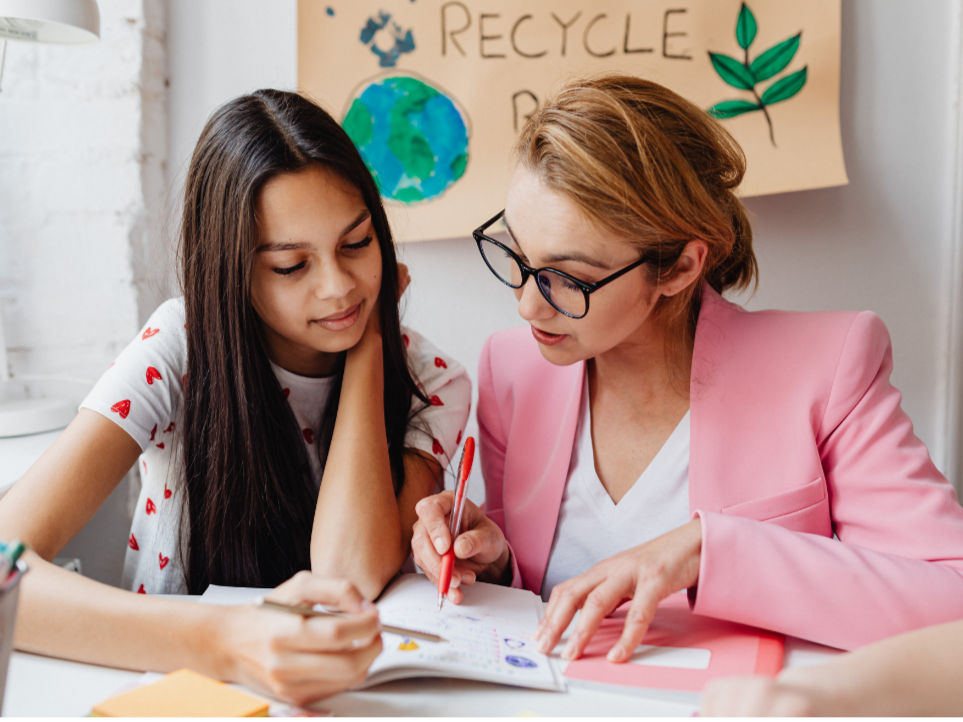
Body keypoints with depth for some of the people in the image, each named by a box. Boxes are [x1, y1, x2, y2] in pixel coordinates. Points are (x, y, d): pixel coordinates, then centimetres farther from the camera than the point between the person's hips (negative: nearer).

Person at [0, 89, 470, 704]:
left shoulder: (430, 386, -9)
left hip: (354, 693, 1)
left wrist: (368, 340, -18)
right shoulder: (179, 352, -13)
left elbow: (350, 576, -25)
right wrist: (221, 643, -40)